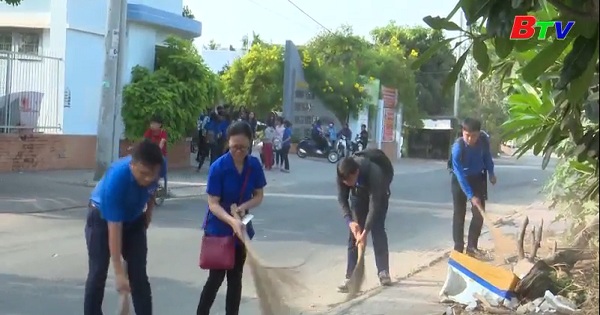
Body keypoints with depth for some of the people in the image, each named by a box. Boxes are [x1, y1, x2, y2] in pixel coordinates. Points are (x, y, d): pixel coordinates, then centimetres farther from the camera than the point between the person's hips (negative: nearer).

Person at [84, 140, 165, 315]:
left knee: (139, 275, 1)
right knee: (98, 274, -5)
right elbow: (114, 229, -36)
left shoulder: (159, 167, -27)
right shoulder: (116, 179, -40)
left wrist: (149, 212, 8)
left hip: (134, 219, 4)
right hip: (102, 217, -4)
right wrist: (119, 272, -34)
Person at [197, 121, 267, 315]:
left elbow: (259, 196, 1)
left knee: (235, 278, 13)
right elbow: (213, 204, -20)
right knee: (216, 278, -2)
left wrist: (244, 206, -19)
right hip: (218, 230, -4)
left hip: (242, 229, 4)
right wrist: (231, 221, -36)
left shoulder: (254, 165, -8)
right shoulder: (218, 167, -20)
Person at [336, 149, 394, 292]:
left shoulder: (374, 172, -43)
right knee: (354, 232, -6)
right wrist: (350, 221, -32)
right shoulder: (342, 174, -32)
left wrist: (365, 231, -43)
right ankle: (350, 276, -7)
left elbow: (374, 204, -40)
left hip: (378, 194, -3)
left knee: (378, 230, -10)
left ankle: (383, 272, 3)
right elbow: (342, 199, -19)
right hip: (358, 195, 3)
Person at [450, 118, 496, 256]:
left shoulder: (484, 140, -19)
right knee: (459, 214, -2)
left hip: (477, 178, 4)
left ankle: (472, 246, 10)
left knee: (479, 213, 1)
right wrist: (471, 196, -32)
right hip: (460, 180, -4)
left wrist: (491, 173, 2)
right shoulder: (458, 147, -32)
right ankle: (458, 248, 5)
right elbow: (460, 174, -30)